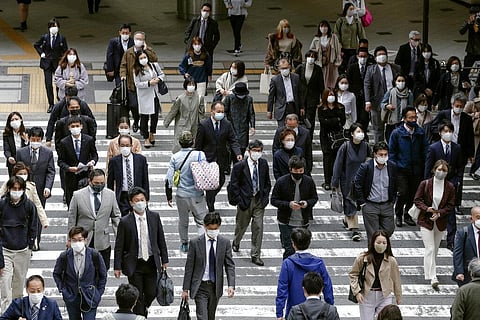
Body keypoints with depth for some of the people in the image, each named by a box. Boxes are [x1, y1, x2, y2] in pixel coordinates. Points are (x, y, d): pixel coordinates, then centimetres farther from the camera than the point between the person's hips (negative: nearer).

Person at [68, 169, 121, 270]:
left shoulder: (110, 195, 4)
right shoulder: (78, 195, -3)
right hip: (83, 241, -2)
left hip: (102, 242, 2)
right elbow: (72, 219, 3)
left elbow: (116, 217, 10)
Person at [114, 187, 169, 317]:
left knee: (151, 293, 9)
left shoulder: (154, 217, -2)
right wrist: (117, 267, -6)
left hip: (151, 262, 3)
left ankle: (144, 308, 41)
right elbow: (119, 246, -5)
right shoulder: (125, 222, -10)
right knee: (137, 296, 3)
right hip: (134, 265, -3)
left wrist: (165, 260, 7)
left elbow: (161, 239, 6)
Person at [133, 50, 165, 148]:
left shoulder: (154, 65, 2)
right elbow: (137, 84, -14)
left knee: (155, 116, 11)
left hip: (155, 95, 4)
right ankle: (146, 139, 8)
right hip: (144, 97, -4)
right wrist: (149, 83, -21)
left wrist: (158, 79, -8)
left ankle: (152, 134, 34)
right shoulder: (137, 70, -10)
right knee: (144, 117, 0)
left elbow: (162, 74, 13)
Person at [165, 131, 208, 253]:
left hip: (181, 195, 2)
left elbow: (169, 179, -4)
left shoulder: (175, 157, -5)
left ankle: (184, 245, 34)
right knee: (201, 221, 6)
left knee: (183, 221, 21)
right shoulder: (200, 155, -12)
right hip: (197, 195, -2)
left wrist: (169, 197, 4)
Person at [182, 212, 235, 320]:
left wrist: (231, 285, -14)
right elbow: (189, 267, -3)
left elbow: (230, 265, 0)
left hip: (216, 287, 3)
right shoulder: (195, 243, -8)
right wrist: (185, 289, -3)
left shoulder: (225, 242, -2)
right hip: (200, 287, -3)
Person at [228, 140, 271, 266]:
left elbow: (267, 183, 11)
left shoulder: (263, 164, 0)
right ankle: (236, 242, 47)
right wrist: (239, 201, -12)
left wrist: (265, 197, 1)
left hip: (259, 200, 2)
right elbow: (233, 185, -8)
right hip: (245, 200, -2)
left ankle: (255, 255, 4)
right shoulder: (240, 166, -12)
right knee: (241, 225, 15)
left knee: (258, 227, -2)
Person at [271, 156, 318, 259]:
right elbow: (273, 200, -6)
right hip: (286, 222, -3)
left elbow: (314, 198, 9)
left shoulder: (309, 181, -3)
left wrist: (307, 203, -14)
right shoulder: (281, 182, -10)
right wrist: (288, 204, -22)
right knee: (289, 250, -7)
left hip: (303, 223, 3)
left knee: (299, 249, 9)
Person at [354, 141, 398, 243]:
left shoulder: (392, 166, 0)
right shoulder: (366, 166, -11)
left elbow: (394, 185, 14)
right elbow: (357, 184, -6)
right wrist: (362, 203, -7)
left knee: (388, 230, 7)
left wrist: (392, 201, 9)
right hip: (370, 206, -3)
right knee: (373, 235, -1)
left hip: (387, 205, 3)